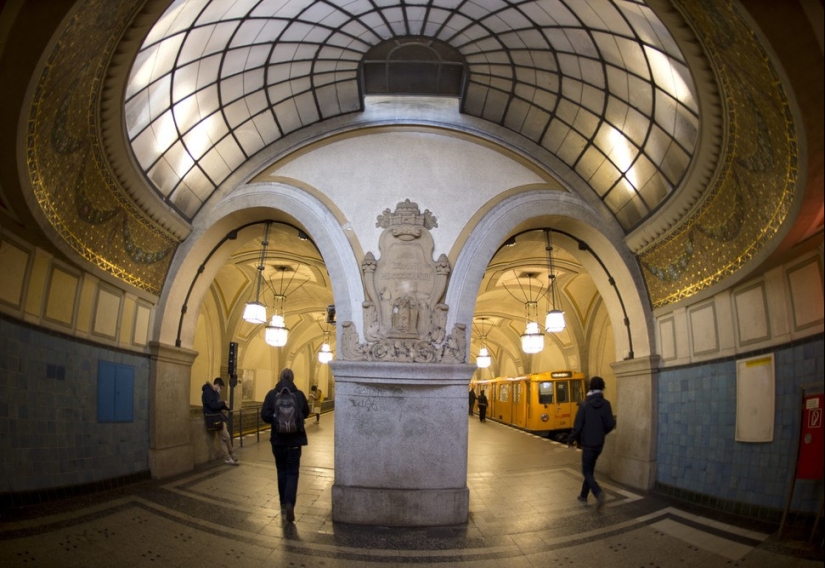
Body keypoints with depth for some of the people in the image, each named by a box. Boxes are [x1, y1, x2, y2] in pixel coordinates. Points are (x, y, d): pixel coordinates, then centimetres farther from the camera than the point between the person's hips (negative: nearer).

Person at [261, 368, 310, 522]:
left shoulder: (272, 394, -7)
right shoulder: (299, 394, -4)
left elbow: (264, 415, -10)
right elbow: (306, 413, 10)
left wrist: (275, 419, 7)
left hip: (278, 439, 1)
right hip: (295, 439, -1)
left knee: (282, 470, 19)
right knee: (292, 472, 4)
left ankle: (284, 502, 28)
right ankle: (289, 503, -15)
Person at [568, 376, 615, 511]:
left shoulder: (584, 404, -13)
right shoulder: (606, 404, -5)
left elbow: (577, 425, -13)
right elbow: (611, 424, -7)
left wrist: (571, 440, 3)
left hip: (587, 443, -4)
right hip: (599, 443, 4)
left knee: (587, 472, 2)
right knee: (590, 469, 20)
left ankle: (598, 492, -21)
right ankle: (583, 495, 27)